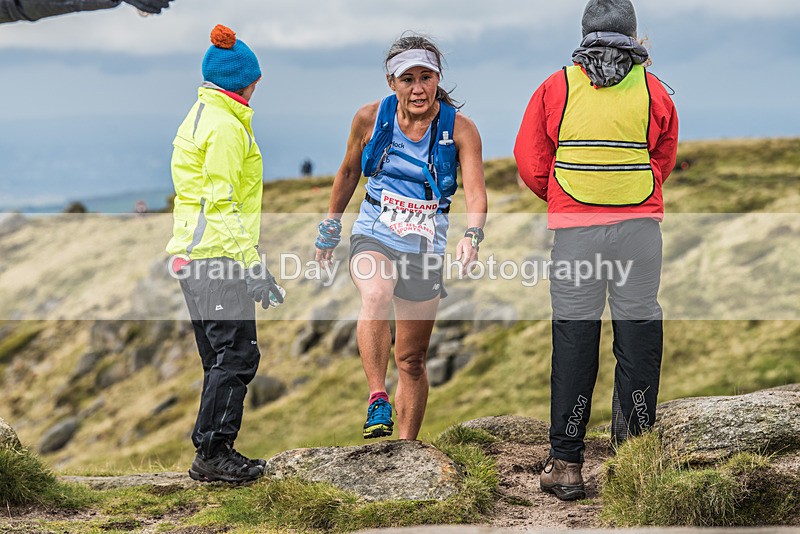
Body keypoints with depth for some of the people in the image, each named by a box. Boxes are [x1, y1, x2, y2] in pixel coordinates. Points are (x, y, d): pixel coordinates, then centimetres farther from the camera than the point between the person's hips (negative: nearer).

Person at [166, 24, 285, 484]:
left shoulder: (200, 118, 19)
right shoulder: (226, 127, -12)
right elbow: (223, 204, -18)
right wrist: (253, 266, -20)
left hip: (194, 255, 10)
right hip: (219, 255, -10)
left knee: (222, 359, 13)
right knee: (237, 355, -8)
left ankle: (213, 452, 16)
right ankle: (213, 454, -7)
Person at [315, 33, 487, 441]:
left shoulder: (460, 129, -11)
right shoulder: (371, 118, -6)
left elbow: (475, 191, -21)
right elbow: (349, 172, 11)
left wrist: (472, 235, -40)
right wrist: (330, 227, 18)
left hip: (425, 247, 1)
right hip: (374, 236, 0)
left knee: (412, 360, 7)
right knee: (376, 295, -36)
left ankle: (407, 447, 20)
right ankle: (377, 398, -33)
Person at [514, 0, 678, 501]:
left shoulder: (555, 88, 2)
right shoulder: (654, 91, 4)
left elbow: (531, 163, 5)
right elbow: (664, 162, 14)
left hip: (575, 229, 0)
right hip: (640, 226, 0)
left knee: (573, 341, 3)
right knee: (639, 337, 6)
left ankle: (566, 465, 5)